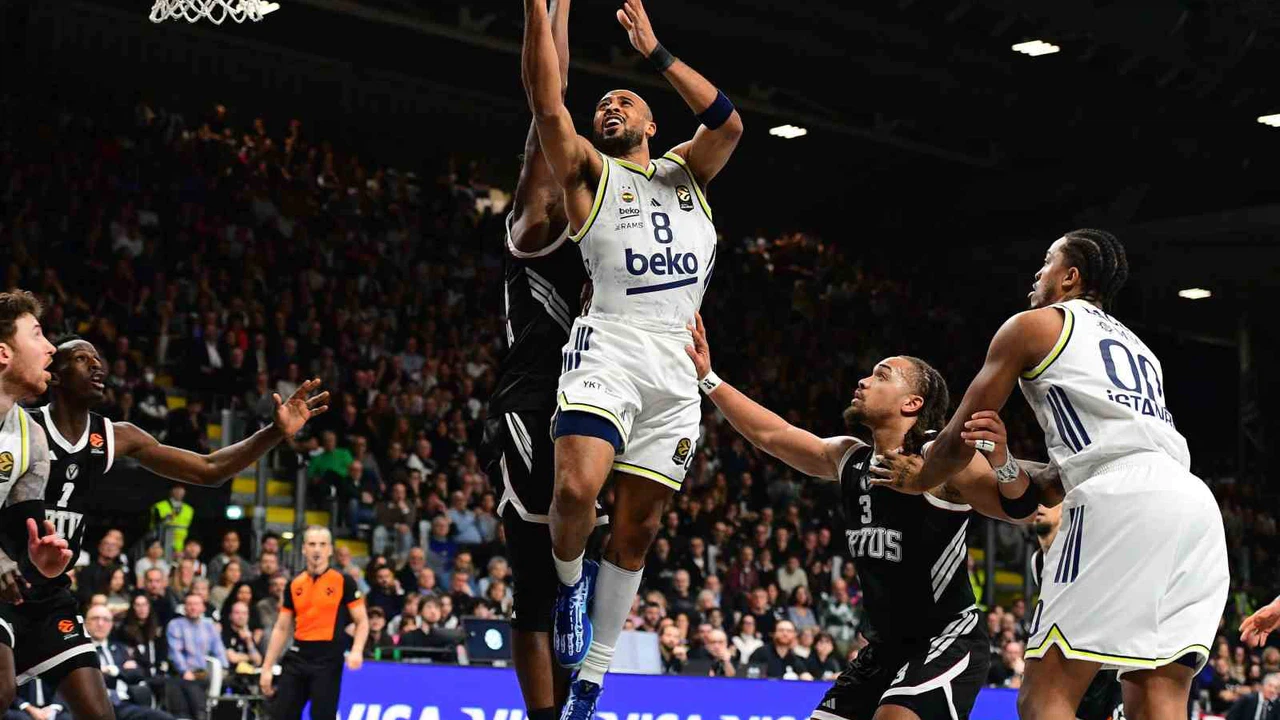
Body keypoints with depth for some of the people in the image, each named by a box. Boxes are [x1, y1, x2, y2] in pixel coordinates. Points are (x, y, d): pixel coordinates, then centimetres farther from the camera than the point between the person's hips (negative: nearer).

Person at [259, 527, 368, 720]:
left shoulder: (343, 582, -1)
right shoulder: (294, 585, 10)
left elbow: (362, 621, 0)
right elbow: (281, 629, 15)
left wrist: (356, 651, -19)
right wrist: (267, 667, 11)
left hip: (328, 660, -4)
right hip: (297, 658, 4)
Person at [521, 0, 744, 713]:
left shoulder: (686, 171, 21)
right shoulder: (590, 171, 14)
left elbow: (728, 123, 2)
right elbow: (548, 104, -3)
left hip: (675, 370, 3)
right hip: (608, 352, -3)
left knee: (637, 533, 5)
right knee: (577, 490, -27)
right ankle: (570, 578, 7)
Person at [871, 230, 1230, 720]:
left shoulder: (1034, 326, 15)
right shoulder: (1138, 347, 34)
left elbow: (961, 440, 19)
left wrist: (915, 482, 37)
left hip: (1122, 504, -7)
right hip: (1195, 504, 7)